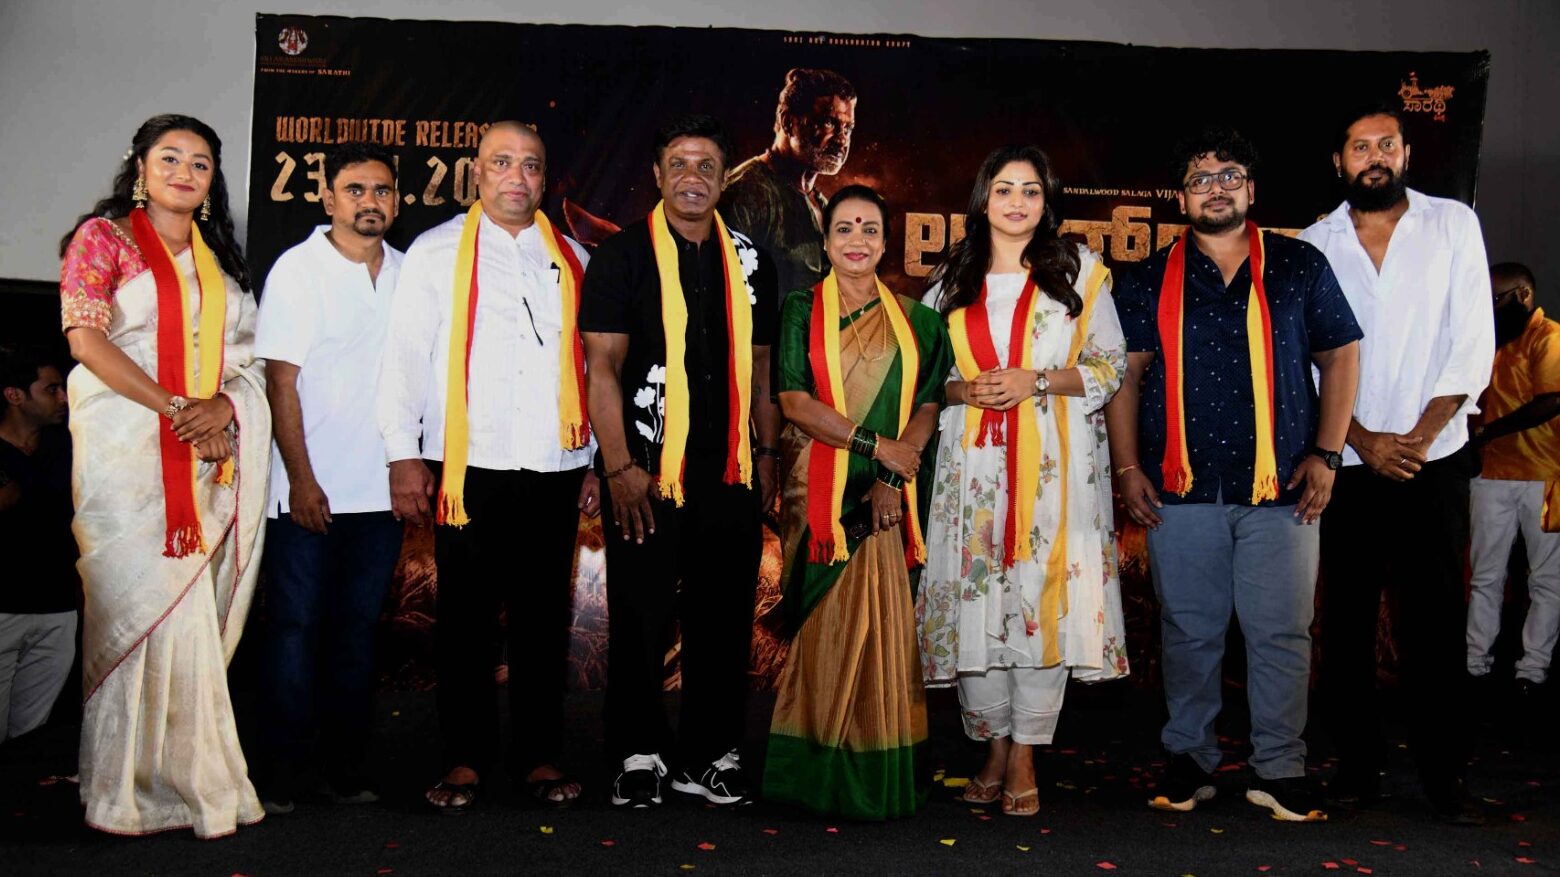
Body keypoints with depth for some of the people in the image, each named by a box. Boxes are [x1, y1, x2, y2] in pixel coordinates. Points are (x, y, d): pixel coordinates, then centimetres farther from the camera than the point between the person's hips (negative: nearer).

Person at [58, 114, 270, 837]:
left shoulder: (219, 261, 19)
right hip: (126, 451, -4)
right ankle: (133, 786, 4)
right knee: (141, 605, -7)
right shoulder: (103, 236, 4)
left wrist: (222, 406, -8)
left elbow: (246, 356, 14)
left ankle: (182, 773, 9)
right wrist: (175, 407, -15)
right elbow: (84, 338, -8)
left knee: (188, 610, 2)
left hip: (206, 452, 4)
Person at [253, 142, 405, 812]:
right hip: (308, 489, -4)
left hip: (381, 490, 4)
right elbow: (281, 383, -7)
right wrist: (302, 480, -12)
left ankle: (346, 765, 18)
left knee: (357, 628, 10)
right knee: (296, 625, 1)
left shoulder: (408, 274, 9)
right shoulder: (298, 269, -3)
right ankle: (281, 772, 10)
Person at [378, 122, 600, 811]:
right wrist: (404, 455, -6)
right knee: (465, 617, 3)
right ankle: (465, 758, 13)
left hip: (555, 470, 2)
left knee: (545, 619, 6)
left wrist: (594, 459, 11)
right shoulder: (436, 252, 8)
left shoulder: (572, 260, 15)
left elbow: (592, 366, 15)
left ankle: (541, 756, 16)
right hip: (467, 468, -2)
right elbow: (405, 355, 3)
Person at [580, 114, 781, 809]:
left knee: (723, 619, 7)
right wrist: (620, 467, -12)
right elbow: (603, 367, -5)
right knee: (640, 618, 3)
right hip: (647, 471, -3)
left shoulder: (750, 263, 12)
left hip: (731, 473, 4)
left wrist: (766, 454, 11)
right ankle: (640, 758, 16)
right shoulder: (622, 256, 0)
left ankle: (710, 757, 18)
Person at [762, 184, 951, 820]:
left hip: (887, 497, 2)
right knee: (821, 628, -1)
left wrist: (892, 479, -9)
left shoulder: (912, 319, 12)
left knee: (885, 628, 1)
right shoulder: (801, 311, 5)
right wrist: (875, 443, -12)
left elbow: (928, 404, 4)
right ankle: (818, 773, 8)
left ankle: (882, 777, 10)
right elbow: (794, 401, -5)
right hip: (818, 492, -2)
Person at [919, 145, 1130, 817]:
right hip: (974, 462, 2)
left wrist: (1036, 382, -10)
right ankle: (993, 749, 14)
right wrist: (963, 389, -6)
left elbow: (1111, 364, 4)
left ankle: (1024, 757, 5)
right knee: (976, 599, -1)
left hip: (1056, 465, -2)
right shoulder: (953, 280, 15)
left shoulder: (1078, 270, 9)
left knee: (1044, 599, -6)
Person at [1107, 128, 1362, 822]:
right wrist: (1128, 467, -1)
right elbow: (1125, 374, 7)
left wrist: (1326, 454, 0)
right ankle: (1189, 759, 20)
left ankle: (1278, 768, 14)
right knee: (1188, 630, 7)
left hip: (1281, 487, 0)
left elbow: (1341, 357, 8)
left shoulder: (1300, 266, 8)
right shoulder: (1150, 280, 8)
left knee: (1282, 632, 2)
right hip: (1181, 488, 1)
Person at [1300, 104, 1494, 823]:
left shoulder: (1453, 224, 4)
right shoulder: (1314, 244, 6)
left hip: (1434, 460, -1)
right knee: (1347, 617, 5)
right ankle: (1358, 763, 15)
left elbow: (1472, 344, -1)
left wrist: (1419, 437, -10)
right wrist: (1364, 440, -7)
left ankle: (1445, 771, 10)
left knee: (1435, 617, 0)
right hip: (1346, 461, 1)